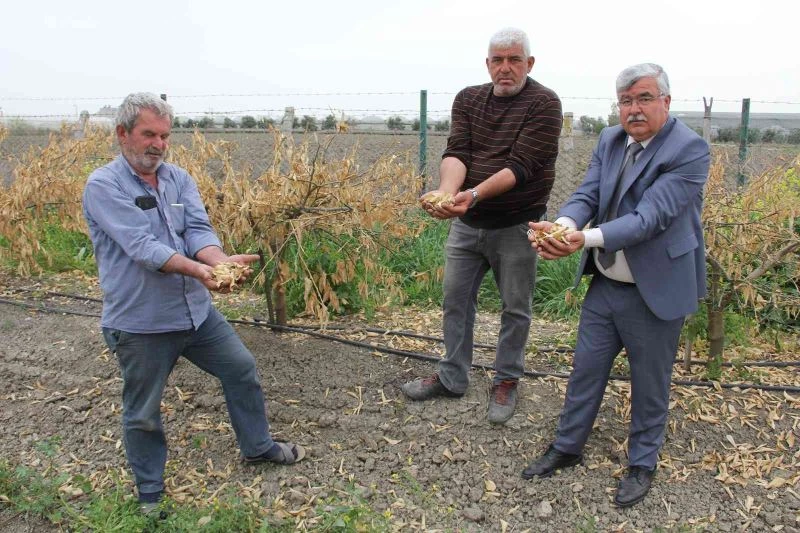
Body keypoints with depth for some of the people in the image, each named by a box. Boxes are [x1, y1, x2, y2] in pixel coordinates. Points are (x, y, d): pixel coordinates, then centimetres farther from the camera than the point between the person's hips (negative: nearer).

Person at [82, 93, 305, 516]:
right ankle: (150, 495, 32)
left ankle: (258, 446, 38)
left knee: (241, 369, 15)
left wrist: (220, 260, -30)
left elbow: (199, 230, -8)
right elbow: (141, 245, -26)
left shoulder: (179, 179, 4)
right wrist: (196, 270, -40)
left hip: (195, 309, 6)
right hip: (139, 322, -5)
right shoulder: (104, 187, -14)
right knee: (143, 413, 9)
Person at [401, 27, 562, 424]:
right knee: (455, 301, 12)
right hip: (466, 223, 5)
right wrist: (446, 192, -31)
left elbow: (521, 165, -21)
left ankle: (506, 382, 27)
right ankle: (452, 377, 29)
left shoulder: (544, 104, -11)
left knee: (515, 309, 8)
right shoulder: (468, 99, 4)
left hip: (516, 226, -4)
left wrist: (474, 194, -35)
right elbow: (455, 152, -10)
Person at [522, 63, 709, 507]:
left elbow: (651, 216, -28)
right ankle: (567, 447, 36)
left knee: (649, 383, 12)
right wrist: (563, 225, -28)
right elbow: (586, 196, -5)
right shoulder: (610, 140, 3)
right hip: (604, 284, 6)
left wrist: (586, 239, -40)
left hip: (655, 291, -5)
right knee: (586, 369, 17)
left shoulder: (689, 149, -18)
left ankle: (642, 463, 34)